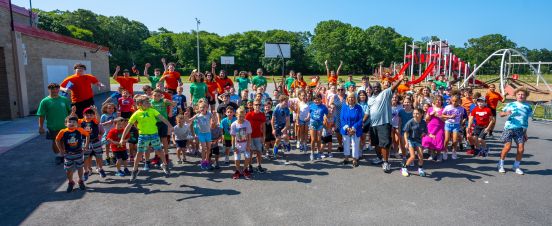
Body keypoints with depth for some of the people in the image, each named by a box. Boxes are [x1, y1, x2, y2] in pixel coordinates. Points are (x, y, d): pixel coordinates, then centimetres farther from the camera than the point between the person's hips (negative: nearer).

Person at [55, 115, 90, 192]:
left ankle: (81, 181, 31)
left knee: (79, 167, 13)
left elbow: (87, 135, 3)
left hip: (78, 153, 0)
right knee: (68, 169, 8)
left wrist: (86, 145, 0)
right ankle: (70, 182, 29)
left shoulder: (80, 130, -13)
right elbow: (57, 140, 2)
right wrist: (61, 150, -1)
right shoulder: (63, 132, -13)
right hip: (68, 154, 0)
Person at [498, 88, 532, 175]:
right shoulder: (510, 104, 6)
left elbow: (526, 120, 16)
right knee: (508, 146, -9)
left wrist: (525, 133, 16)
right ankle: (501, 164, 11)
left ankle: (516, 166, 16)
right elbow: (501, 114, 2)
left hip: (521, 129, 2)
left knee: (521, 148, -4)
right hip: (509, 128, -2)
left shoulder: (527, 106, 11)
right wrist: (506, 113, -22)